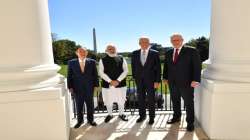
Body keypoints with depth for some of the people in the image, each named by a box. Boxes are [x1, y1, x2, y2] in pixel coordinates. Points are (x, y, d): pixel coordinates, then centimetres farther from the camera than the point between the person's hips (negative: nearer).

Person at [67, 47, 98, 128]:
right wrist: (70, 87, -2)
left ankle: (90, 120, 29)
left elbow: (95, 75, 2)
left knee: (90, 105, 11)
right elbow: (69, 76, 2)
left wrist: (96, 85, -1)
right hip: (77, 89, 0)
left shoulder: (92, 62, -1)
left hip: (89, 88, 0)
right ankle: (80, 120, 30)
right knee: (79, 106, 12)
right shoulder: (71, 63, 0)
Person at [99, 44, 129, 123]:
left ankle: (121, 114, 34)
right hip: (107, 84, 0)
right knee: (108, 101, 10)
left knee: (121, 100, 11)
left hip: (120, 84, 1)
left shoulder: (121, 59, 4)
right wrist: (110, 81, -14)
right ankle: (110, 114, 34)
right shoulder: (103, 60, 2)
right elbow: (101, 73, -4)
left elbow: (125, 71, -2)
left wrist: (118, 80, -12)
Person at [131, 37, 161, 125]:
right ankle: (142, 115, 27)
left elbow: (158, 68, -6)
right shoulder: (135, 54, 3)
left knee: (151, 99, 6)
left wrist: (157, 81, -10)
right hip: (139, 80, 3)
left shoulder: (155, 53, -5)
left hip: (151, 80, -2)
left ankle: (151, 117, 21)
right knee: (140, 99, 11)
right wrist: (135, 77, 8)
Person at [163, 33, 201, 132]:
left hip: (186, 82, -4)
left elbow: (197, 66, -10)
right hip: (172, 83, 5)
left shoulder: (191, 51, -6)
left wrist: (196, 80, -17)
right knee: (175, 101, 17)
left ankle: (190, 122, 22)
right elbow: (166, 66, 16)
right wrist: (165, 77, 10)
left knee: (189, 103, 7)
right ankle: (176, 117, 35)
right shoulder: (168, 53, 10)